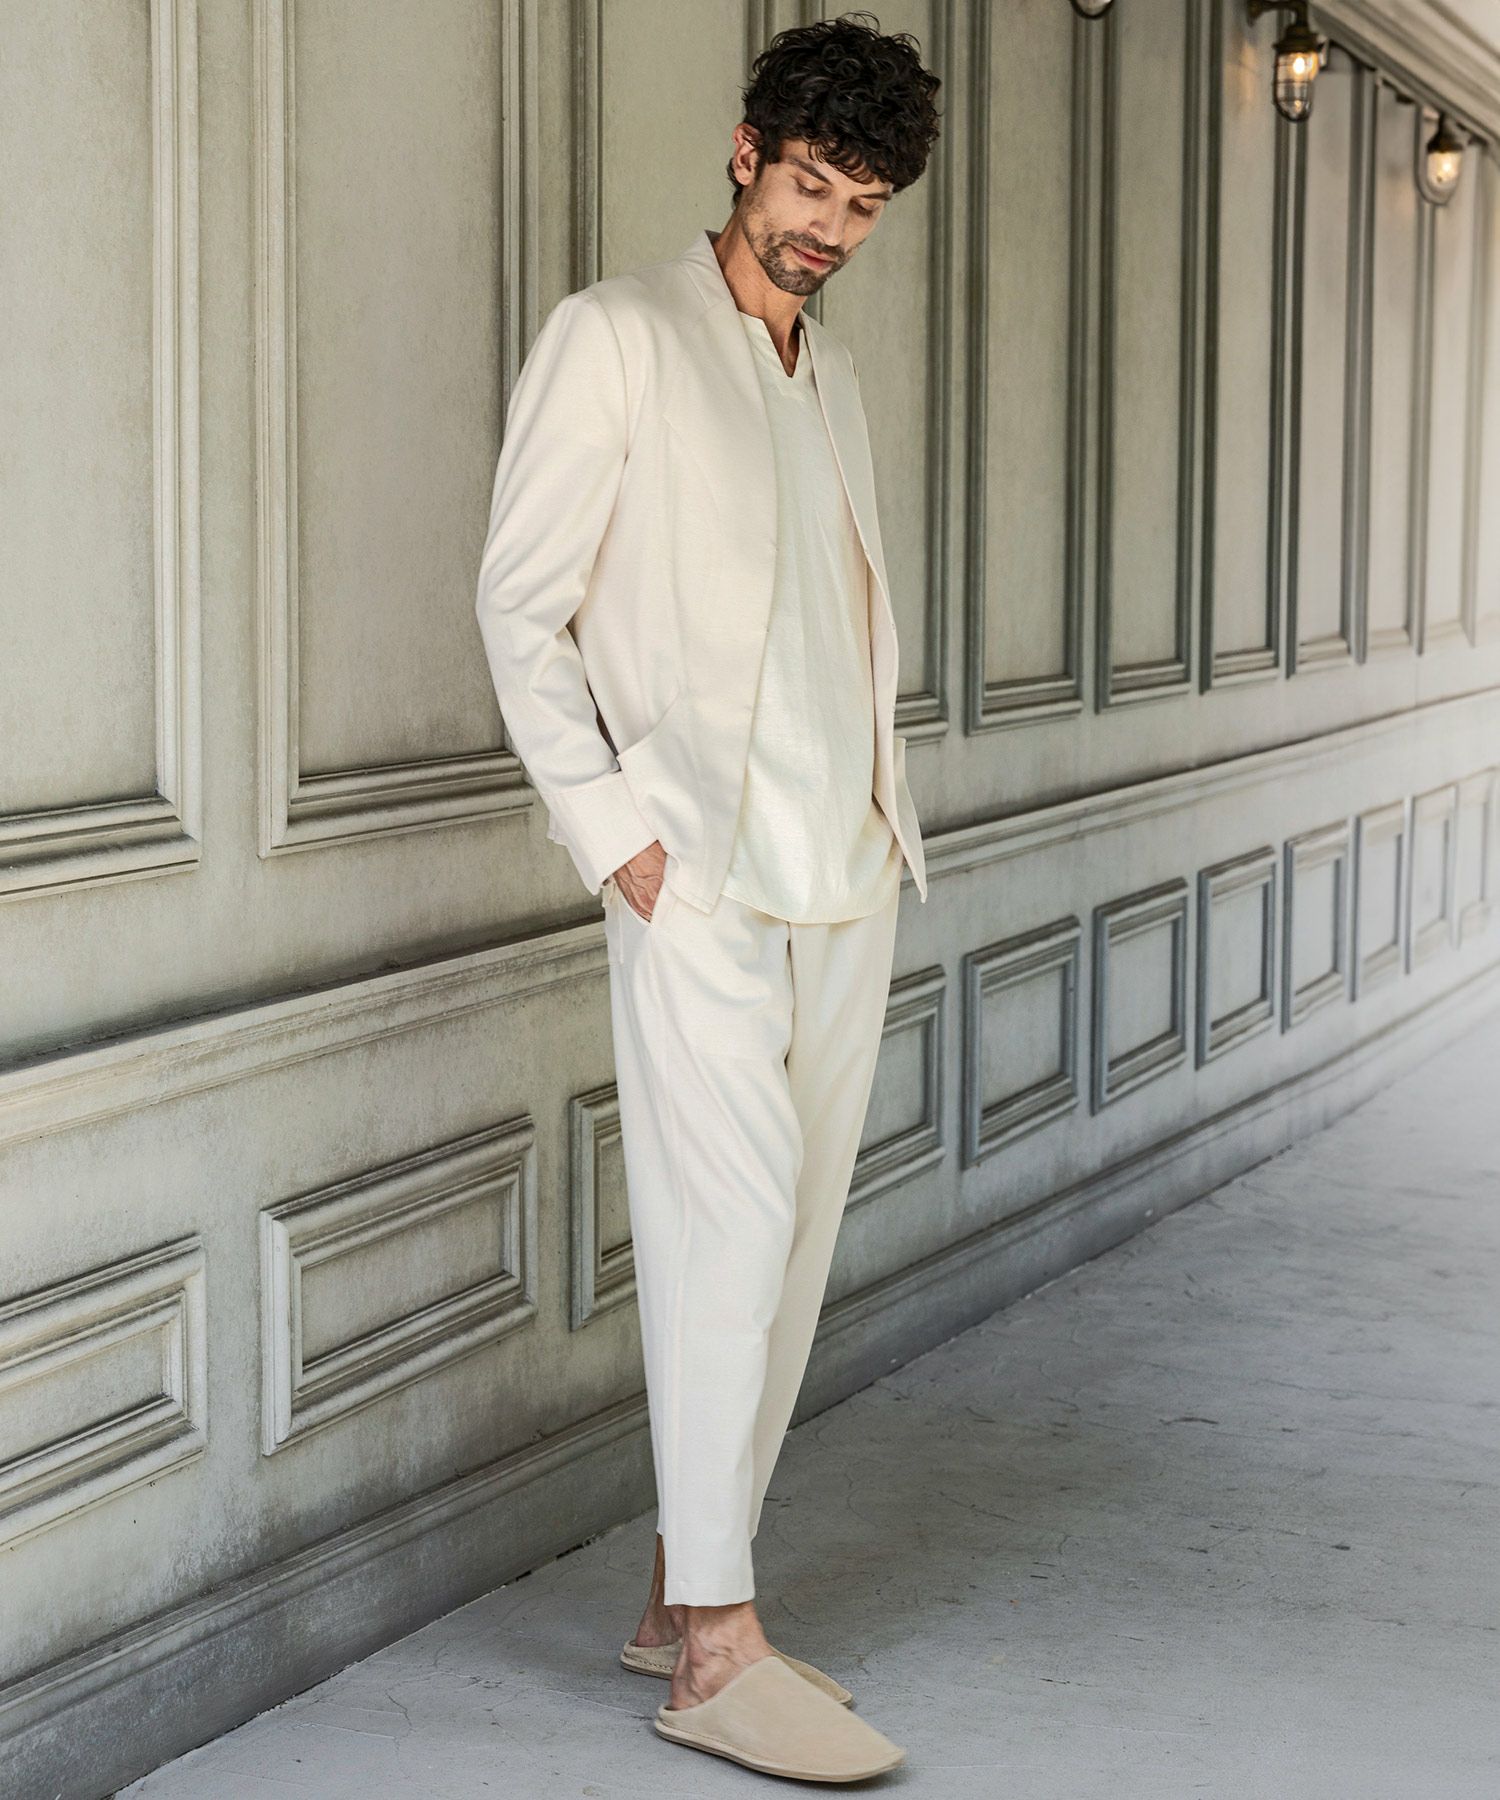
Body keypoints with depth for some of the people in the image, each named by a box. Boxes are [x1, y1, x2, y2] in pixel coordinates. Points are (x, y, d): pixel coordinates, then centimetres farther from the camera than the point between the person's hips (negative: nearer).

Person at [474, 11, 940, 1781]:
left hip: (842, 877, 7)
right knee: (730, 1218, -11)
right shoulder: (614, 338, -2)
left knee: (791, 1236, 7)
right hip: (699, 869, -7)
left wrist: (882, 799, 11)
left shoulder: (831, 376, 20)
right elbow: (521, 603, -5)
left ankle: (683, 1590, 17)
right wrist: (609, 826, -12)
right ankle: (718, 1650, -7)